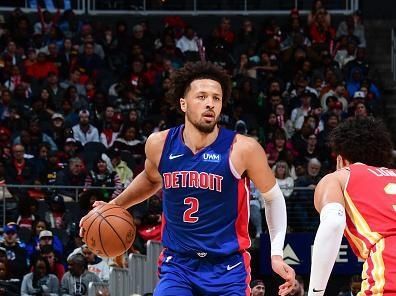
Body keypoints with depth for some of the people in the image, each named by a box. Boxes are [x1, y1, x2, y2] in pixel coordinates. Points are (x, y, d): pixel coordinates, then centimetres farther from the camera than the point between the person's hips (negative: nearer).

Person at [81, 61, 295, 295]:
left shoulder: (241, 149, -13)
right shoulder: (160, 144, -3)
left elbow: (273, 197, 3)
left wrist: (277, 254, -3)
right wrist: (114, 206, 16)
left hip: (227, 268, -2)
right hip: (178, 265, 2)